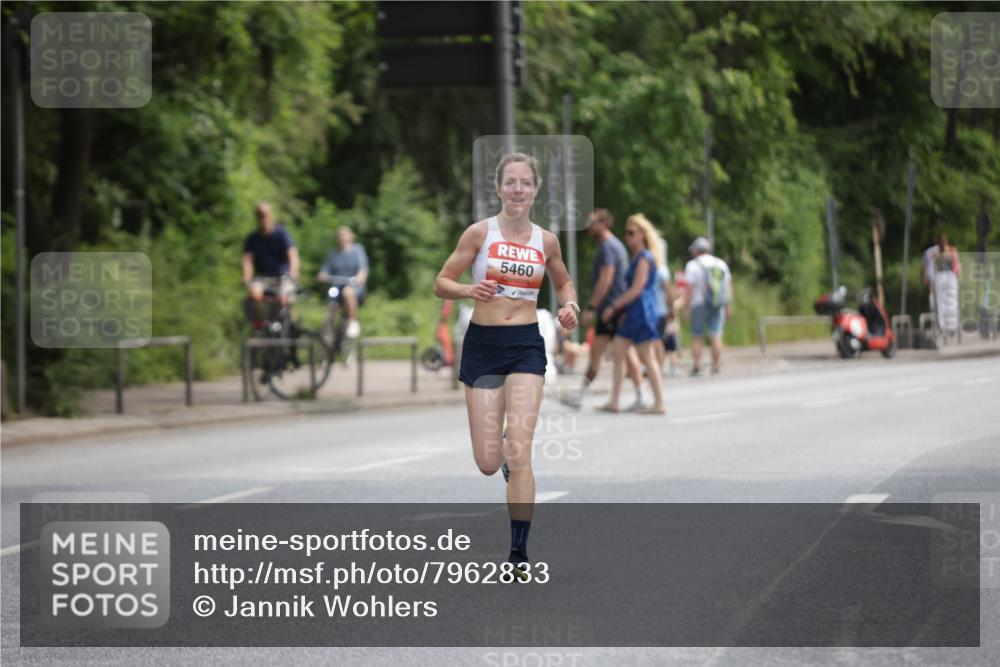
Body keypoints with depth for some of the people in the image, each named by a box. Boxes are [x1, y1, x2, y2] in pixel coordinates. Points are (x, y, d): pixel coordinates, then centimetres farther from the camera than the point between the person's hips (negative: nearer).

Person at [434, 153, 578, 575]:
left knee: (519, 452, -12)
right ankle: (504, 455, 41)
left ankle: (519, 553, -8)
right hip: (483, 345, 0)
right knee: (488, 464, 1)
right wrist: (469, 290, -22)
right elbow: (441, 284, -1)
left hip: (526, 346, 1)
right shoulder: (480, 232, -3)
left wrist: (570, 306, 1)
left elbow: (563, 282, 23)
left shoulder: (546, 240, 5)